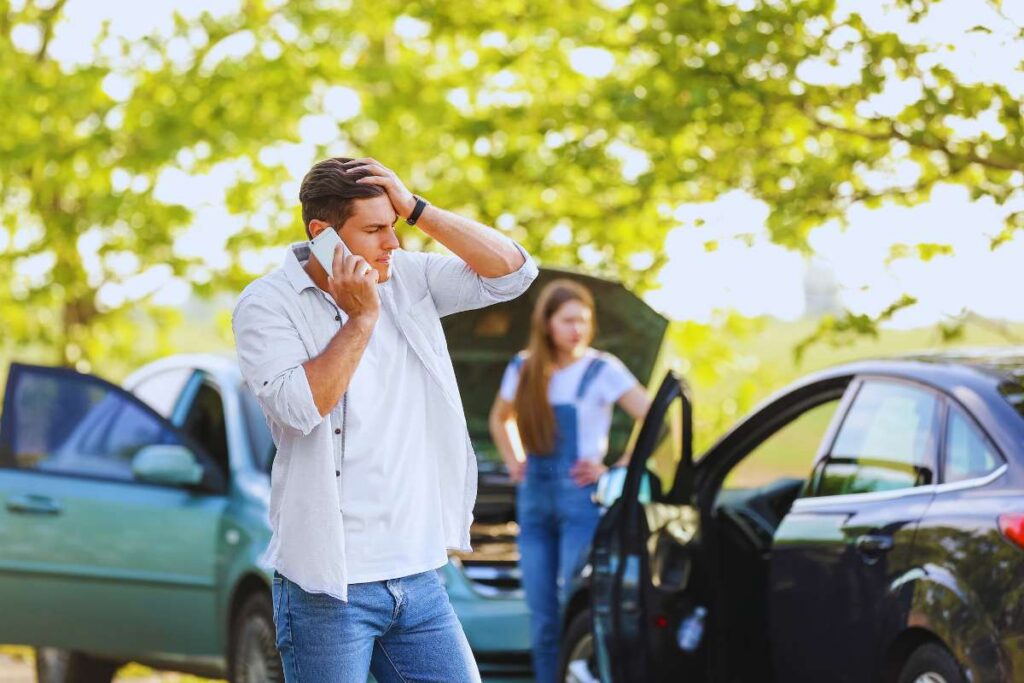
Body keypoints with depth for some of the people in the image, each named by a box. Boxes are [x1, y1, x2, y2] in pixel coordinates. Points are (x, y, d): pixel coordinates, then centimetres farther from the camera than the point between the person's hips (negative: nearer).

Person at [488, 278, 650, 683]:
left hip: (581, 500, -5)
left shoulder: (602, 371, -4)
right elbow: (500, 420, 30)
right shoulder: (523, 371, 11)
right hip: (534, 499, 5)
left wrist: (617, 470, -8)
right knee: (542, 620, 5)